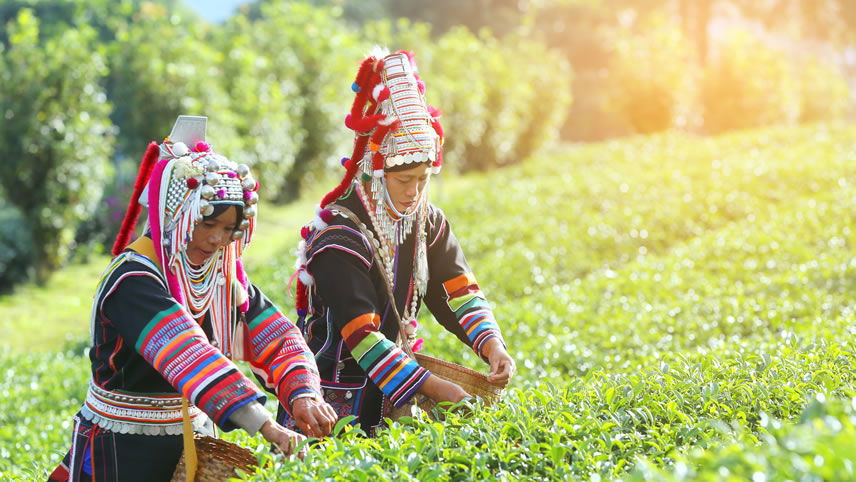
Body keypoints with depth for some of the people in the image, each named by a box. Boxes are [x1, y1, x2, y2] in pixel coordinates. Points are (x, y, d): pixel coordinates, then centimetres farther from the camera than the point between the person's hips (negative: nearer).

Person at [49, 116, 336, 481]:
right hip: (123, 452, -7)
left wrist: (303, 394, -28)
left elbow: (278, 338, -7)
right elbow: (188, 356, -36)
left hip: (191, 443, 7)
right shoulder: (133, 279, -23)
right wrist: (264, 424, -45)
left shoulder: (227, 279, 2)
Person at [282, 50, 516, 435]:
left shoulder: (427, 222, 4)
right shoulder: (340, 237, -18)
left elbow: (458, 293, 1)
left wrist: (492, 345, -19)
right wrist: (434, 387, -27)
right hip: (335, 402, -6)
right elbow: (362, 336, -22)